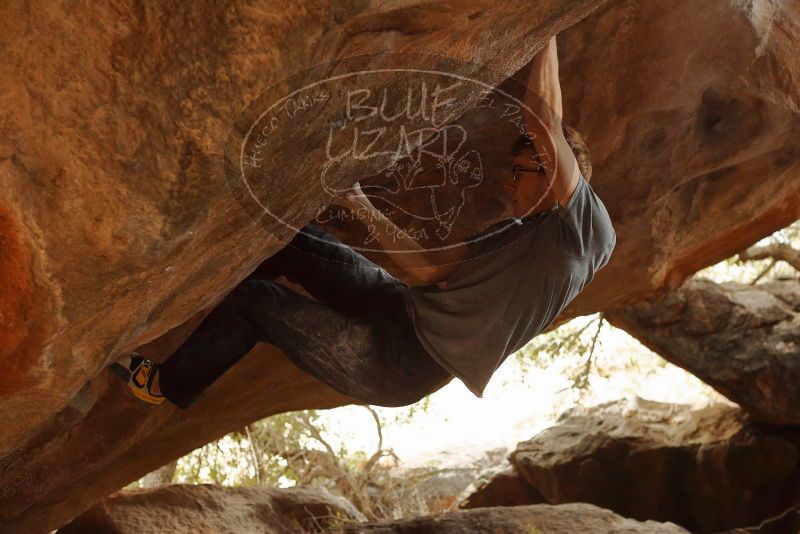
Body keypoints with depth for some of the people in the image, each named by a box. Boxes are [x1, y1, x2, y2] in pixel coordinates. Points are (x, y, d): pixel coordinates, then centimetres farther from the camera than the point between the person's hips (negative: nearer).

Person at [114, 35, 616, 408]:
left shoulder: (583, 229, -15)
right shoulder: (515, 234, 12)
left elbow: (544, 117, -25)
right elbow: (432, 269, 15)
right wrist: (369, 213, 10)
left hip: (399, 362, -9)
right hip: (402, 311, 9)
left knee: (256, 300, -1)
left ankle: (169, 385, 21)